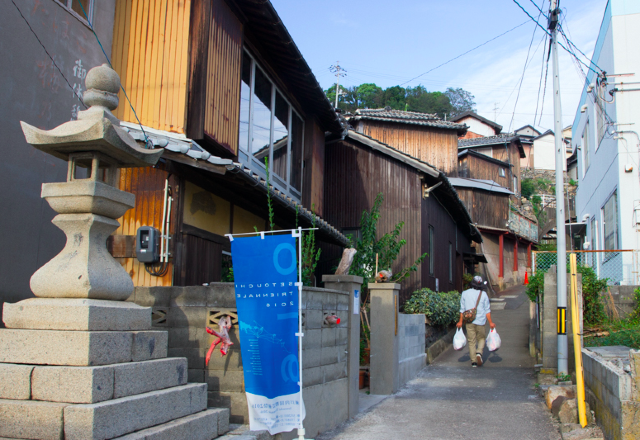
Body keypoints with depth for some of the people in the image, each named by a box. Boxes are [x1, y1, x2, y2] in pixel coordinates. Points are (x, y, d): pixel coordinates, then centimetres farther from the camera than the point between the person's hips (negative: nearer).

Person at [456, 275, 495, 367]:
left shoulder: (465, 293, 3)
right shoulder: (483, 294, -1)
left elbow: (462, 309, 5)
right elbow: (487, 310, 0)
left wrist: (460, 321, 11)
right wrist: (490, 322, 5)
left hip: (469, 321, 1)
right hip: (480, 321, -1)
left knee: (471, 341, 6)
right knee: (481, 338, 15)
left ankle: (474, 361, 4)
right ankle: (479, 352, -11)